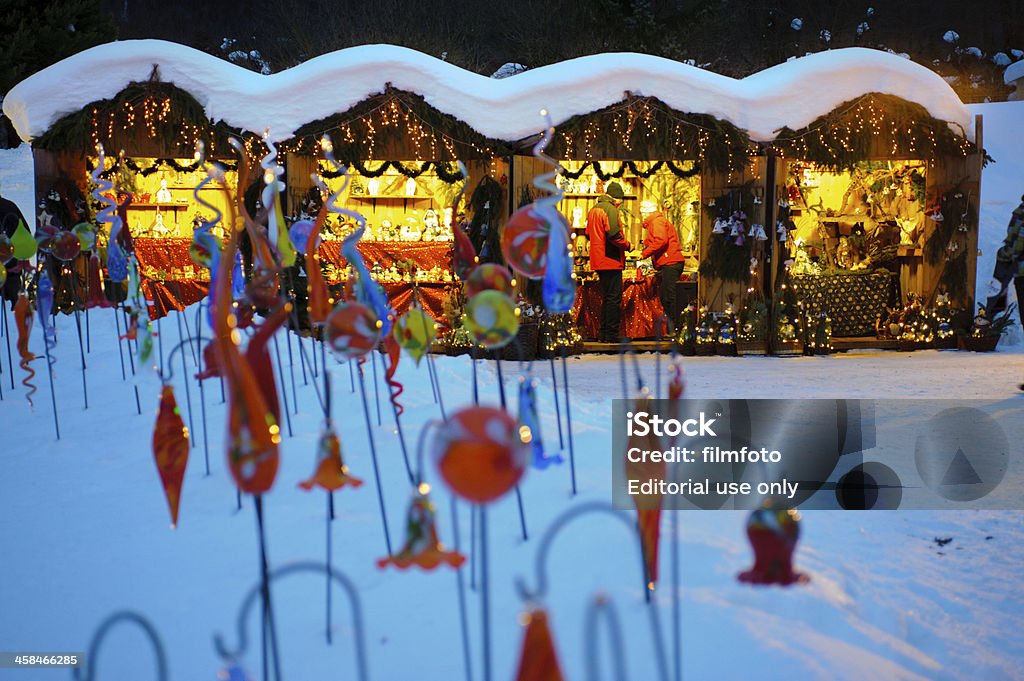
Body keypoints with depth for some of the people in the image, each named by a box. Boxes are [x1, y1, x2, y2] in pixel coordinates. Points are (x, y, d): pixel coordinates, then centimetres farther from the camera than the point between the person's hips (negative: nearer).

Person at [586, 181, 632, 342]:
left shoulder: (594, 209, 16)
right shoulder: (610, 209, -13)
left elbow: (589, 234, 21)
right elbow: (614, 234, -21)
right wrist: (627, 245, -7)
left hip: (598, 261, 9)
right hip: (611, 260, -9)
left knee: (606, 297, 15)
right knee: (614, 298, -6)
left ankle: (603, 334, 16)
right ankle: (611, 334, -6)